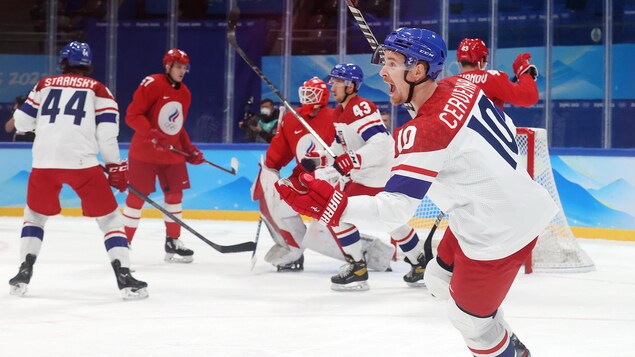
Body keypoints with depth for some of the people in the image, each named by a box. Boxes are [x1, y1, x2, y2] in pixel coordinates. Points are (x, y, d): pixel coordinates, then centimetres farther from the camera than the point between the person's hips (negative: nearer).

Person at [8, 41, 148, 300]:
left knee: (35, 215, 24)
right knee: (109, 217, 7)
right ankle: (124, 277, -4)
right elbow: (107, 131, 0)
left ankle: (24, 273, 16)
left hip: (44, 161, 2)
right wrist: (115, 166, 10)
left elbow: (22, 123, 18)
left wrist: (21, 108, 40)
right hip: (82, 161, -2)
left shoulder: (45, 84, 16)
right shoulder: (98, 89, 10)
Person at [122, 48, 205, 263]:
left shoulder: (185, 93, 11)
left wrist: (189, 149, 10)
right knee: (137, 196, -5)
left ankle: (172, 242, 17)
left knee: (175, 194, 6)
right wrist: (150, 133, -30)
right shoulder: (151, 84, -14)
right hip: (144, 151, -7)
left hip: (172, 152, 7)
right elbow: (132, 115, -17)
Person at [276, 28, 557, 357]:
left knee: (468, 318, 8)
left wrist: (331, 205, -38)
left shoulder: (423, 132, -27)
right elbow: (506, 131, 12)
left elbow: (394, 209, -30)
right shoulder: (462, 86, -2)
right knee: (440, 280, 25)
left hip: (500, 233, -9)